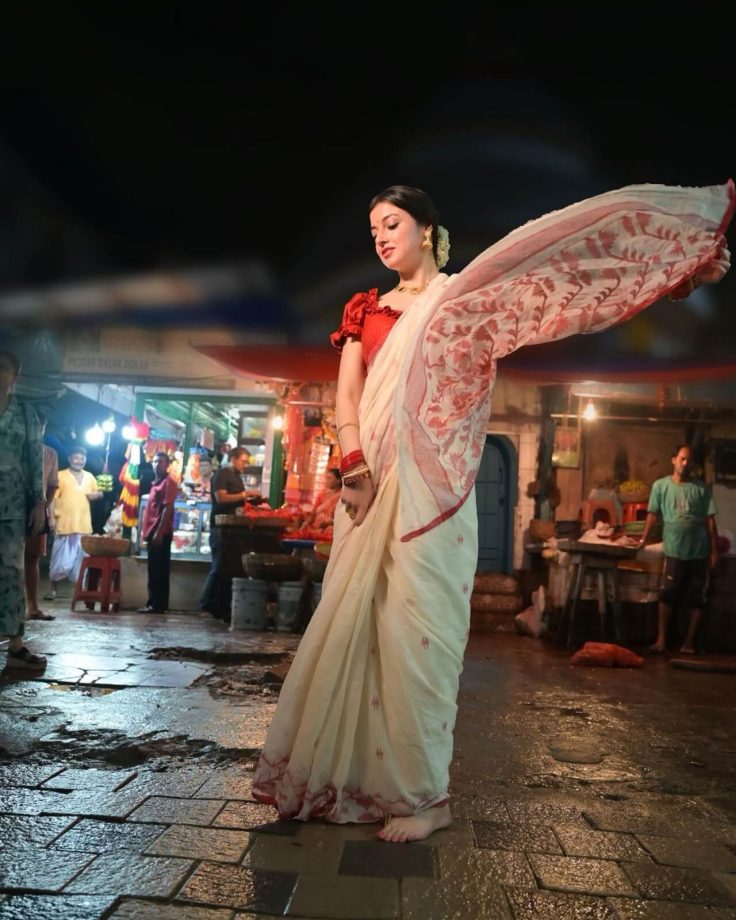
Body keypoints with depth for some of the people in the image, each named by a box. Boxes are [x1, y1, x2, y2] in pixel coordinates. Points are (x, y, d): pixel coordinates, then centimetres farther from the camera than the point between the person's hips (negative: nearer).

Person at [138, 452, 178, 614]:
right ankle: (153, 603, 15)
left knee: (159, 570, -8)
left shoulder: (169, 482, -7)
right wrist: (146, 531, 18)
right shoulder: (155, 483, 21)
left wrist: (159, 532, -21)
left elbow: (168, 508, -16)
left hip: (161, 533, -9)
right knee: (154, 570, 10)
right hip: (152, 532, 9)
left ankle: (158, 604, -7)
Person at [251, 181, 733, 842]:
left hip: (429, 485, -4)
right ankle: (354, 773, 21)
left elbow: (559, 272, -1)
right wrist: (355, 465, -8)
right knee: (355, 624, 6)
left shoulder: (468, 296, 7)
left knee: (416, 628, -5)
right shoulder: (368, 308, 18)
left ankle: (424, 794, 7)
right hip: (368, 481, 5)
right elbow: (347, 395, 9)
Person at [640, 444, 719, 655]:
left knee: (697, 599, 5)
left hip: (699, 552, 1)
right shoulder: (660, 485, 0)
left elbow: (710, 520, 2)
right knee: (667, 595, 0)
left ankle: (689, 641, 16)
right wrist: (643, 539, -8)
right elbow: (653, 514, 2)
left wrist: (714, 551, -2)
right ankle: (661, 638, 8)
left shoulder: (701, 488, 1)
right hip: (674, 551, -1)